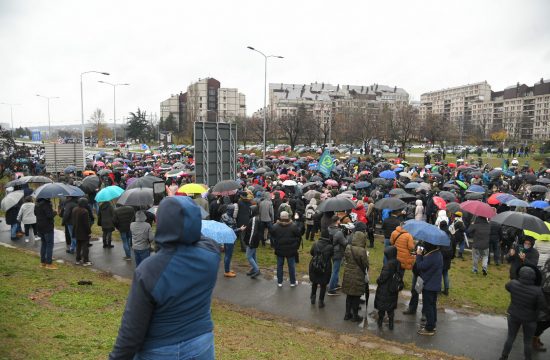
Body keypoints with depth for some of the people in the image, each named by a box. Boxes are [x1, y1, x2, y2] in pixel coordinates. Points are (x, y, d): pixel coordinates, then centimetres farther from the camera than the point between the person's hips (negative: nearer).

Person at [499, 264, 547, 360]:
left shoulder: (513, 283, -20)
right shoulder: (537, 291, -28)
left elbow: (507, 287, 4)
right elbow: (542, 306, -14)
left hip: (513, 315, 3)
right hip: (529, 319, -3)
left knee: (510, 338, 21)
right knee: (528, 342, 19)